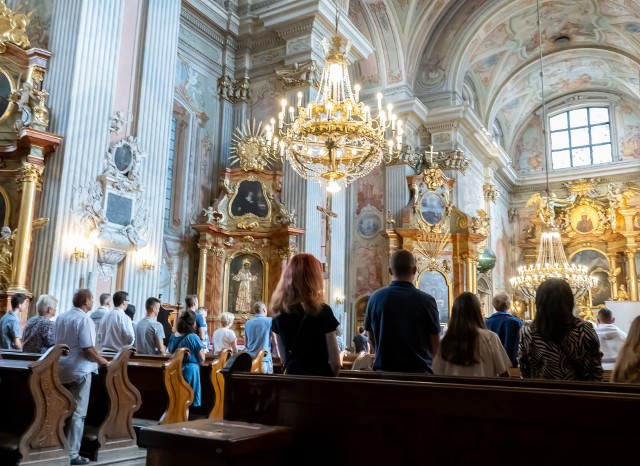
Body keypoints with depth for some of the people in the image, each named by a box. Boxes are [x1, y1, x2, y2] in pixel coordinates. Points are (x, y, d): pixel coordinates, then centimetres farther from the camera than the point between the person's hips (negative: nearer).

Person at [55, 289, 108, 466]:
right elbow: (89, 350, -21)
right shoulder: (84, 320, -17)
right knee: (77, 413, 1)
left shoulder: (61, 317, 7)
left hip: (62, 369, 8)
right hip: (79, 371, -8)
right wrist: (101, 361, -4)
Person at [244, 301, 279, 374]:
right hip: (265, 358, -4)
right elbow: (275, 342, -4)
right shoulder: (269, 321, -4)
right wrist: (278, 356, 9)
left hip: (250, 358, 4)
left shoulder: (247, 323, 9)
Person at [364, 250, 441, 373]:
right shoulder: (426, 300, -13)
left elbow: (372, 339, 4)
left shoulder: (375, 298, -8)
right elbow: (435, 345, -3)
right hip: (419, 371, -1)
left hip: (384, 370, 2)